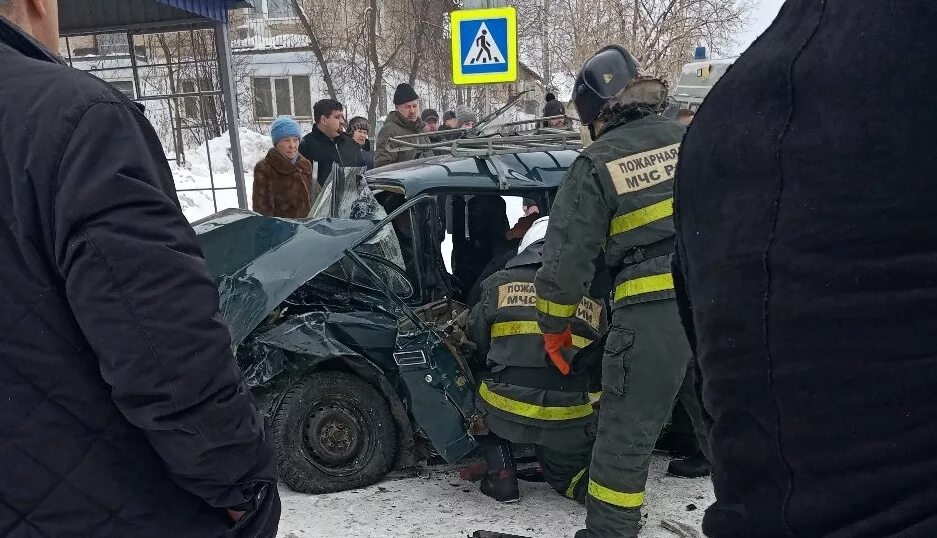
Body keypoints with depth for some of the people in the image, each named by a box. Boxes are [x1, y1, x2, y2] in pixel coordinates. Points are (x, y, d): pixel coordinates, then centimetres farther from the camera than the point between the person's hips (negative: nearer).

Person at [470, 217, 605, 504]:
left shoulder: (499, 283, 3)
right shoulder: (593, 300, 7)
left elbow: (478, 341, 17)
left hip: (505, 414, -2)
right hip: (569, 424, 2)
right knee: (569, 475, 30)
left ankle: (500, 475, 16)